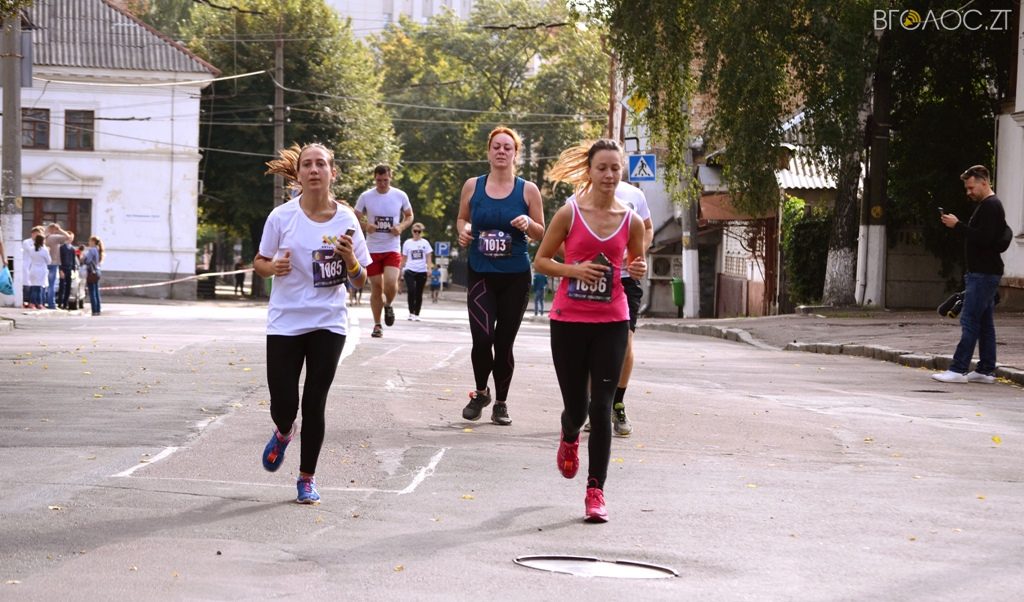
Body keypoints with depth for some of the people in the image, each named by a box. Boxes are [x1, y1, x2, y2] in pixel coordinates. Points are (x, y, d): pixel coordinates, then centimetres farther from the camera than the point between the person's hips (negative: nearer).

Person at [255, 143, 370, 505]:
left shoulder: (346, 220, -3)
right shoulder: (282, 217, -6)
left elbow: (360, 281, 2)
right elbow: (259, 264, 6)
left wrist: (349, 258, -18)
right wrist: (274, 267, -16)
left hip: (328, 323, 0)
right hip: (285, 322, 0)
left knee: (314, 404, 0)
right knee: (283, 404, -3)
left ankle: (307, 478, 17)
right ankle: (283, 432, 35)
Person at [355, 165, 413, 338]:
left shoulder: (400, 196, -1)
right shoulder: (365, 197, -3)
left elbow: (409, 216, 12)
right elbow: (355, 218, 5)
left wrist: (401, 227, -9)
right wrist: (365, 226, -17)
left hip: (392, 249, -1)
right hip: (372, 250, 1)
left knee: (391, 283, -19)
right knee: (376, 288, 3)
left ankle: (388, 305, 15)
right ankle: (377, 325, 17)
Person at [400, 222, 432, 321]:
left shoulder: (425, 243, 5)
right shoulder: (407, 243, 6)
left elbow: (428, 257, 3)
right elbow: (404, 258, 11)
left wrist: (429, 267, -11)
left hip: (422, 271, 1)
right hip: (410, 270, -1)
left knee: (419, 294, 6)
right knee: (411, 291, -19)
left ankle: (416, 314, 14)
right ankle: (411, 313, -10)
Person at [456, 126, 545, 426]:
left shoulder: (528, 190, 1)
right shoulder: (472, 186, 4)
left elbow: (542, 233, 6)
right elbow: (462, 219, 18)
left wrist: (528, 224, -15)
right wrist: (463, 230, -5)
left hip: (515, 277, 0)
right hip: (481, 274, 0)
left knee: (504, 342, 3)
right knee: (482, 338, -14)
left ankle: (501, 403, 20)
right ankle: (481, 392, 13)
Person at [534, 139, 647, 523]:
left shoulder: (631, 221, 2)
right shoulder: (570, 213, -3)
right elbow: (541, 261, 2)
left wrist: (638, 271, -7)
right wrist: (574, 269, -15)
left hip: (611, 322, 1)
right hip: (568, 320, 0)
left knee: (601, 407, -7)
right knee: (576, 406, 7)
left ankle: (596, 492, -1)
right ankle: (569, 438, 46)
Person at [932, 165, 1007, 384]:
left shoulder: (990, 206, -13)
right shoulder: (987, 205, 20)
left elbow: (983, 238, -24)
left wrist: (957, 225, -20)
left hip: (983, 273, -11)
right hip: (983, 273, 11)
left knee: (970, 321, -12)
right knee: (985, 323, 11)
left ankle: (958, 370, -13)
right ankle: (985, 370, 13)